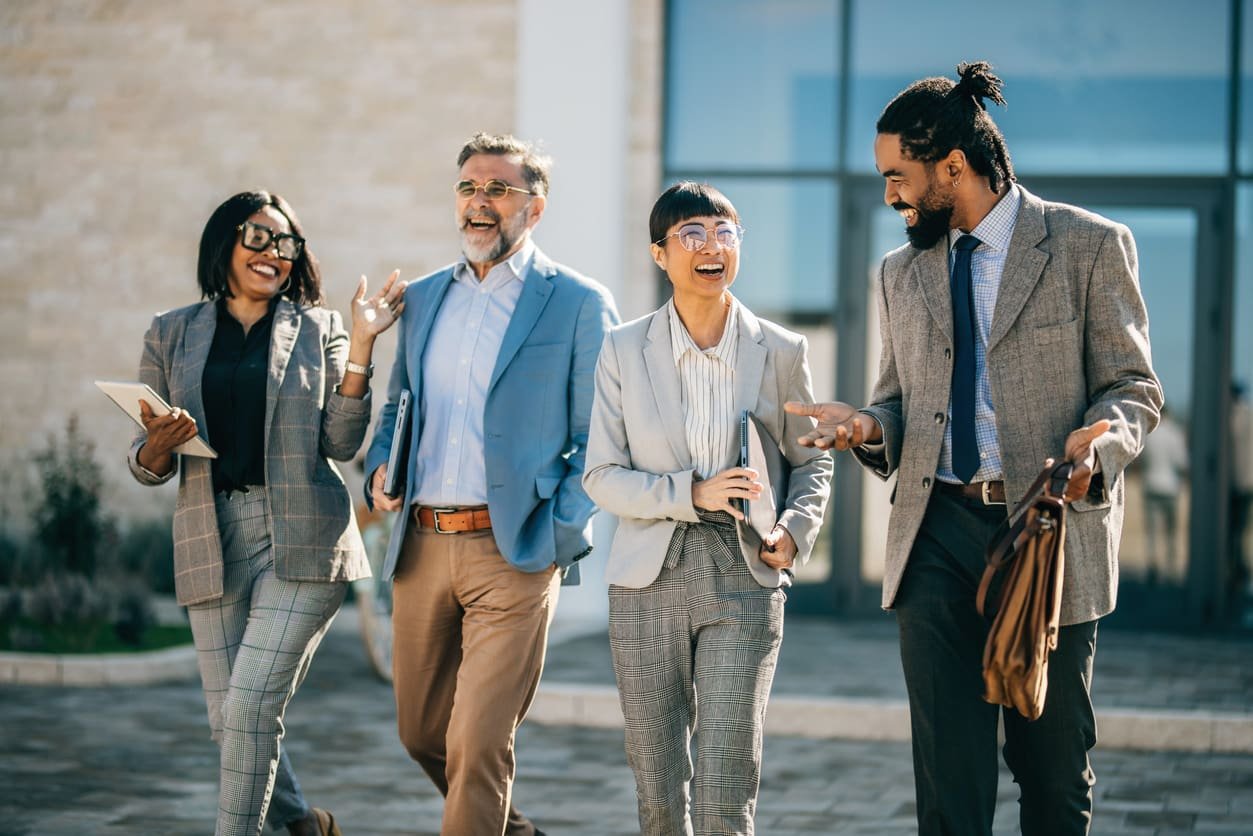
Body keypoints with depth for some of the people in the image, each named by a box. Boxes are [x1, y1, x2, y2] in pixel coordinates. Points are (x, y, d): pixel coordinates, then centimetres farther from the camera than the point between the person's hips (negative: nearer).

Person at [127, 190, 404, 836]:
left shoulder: (318, 330, 9)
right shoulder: (172, 335, 12)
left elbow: (341, 442, 0)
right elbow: (147, 467, 12)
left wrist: (361, 345, -5)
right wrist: (159, 444, -12)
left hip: (302, 539, -2)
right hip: (213, 542, 2)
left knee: (250, 707, -14)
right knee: (228, 721, 4)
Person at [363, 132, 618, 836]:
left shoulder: (579, 303, -2)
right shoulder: (423, 299, 14)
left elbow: (598, 439, -3)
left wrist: (558, 535, -12)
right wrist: (381, 467, 4)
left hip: (513, 552, -6)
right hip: (421, 545, 6)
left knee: (476, 745, -9)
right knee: (422, 733, 15)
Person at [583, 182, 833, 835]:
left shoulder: (781, 352, 3)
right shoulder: (624, 351, 2)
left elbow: (810, 463, 13)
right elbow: (601, 475, 0)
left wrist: (796, 530, -7)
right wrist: (690, 494, -15)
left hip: (744, 581, -1)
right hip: (649, 583, 1)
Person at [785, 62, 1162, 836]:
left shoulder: (1090, 246, -1)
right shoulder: (902, 272, 14)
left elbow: (1134, 385, -1)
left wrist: (1101, 440, -22)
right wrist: (870, 425, -4)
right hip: (938, 534, 4)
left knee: (1053, 768, 7)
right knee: (947, 774, 2)